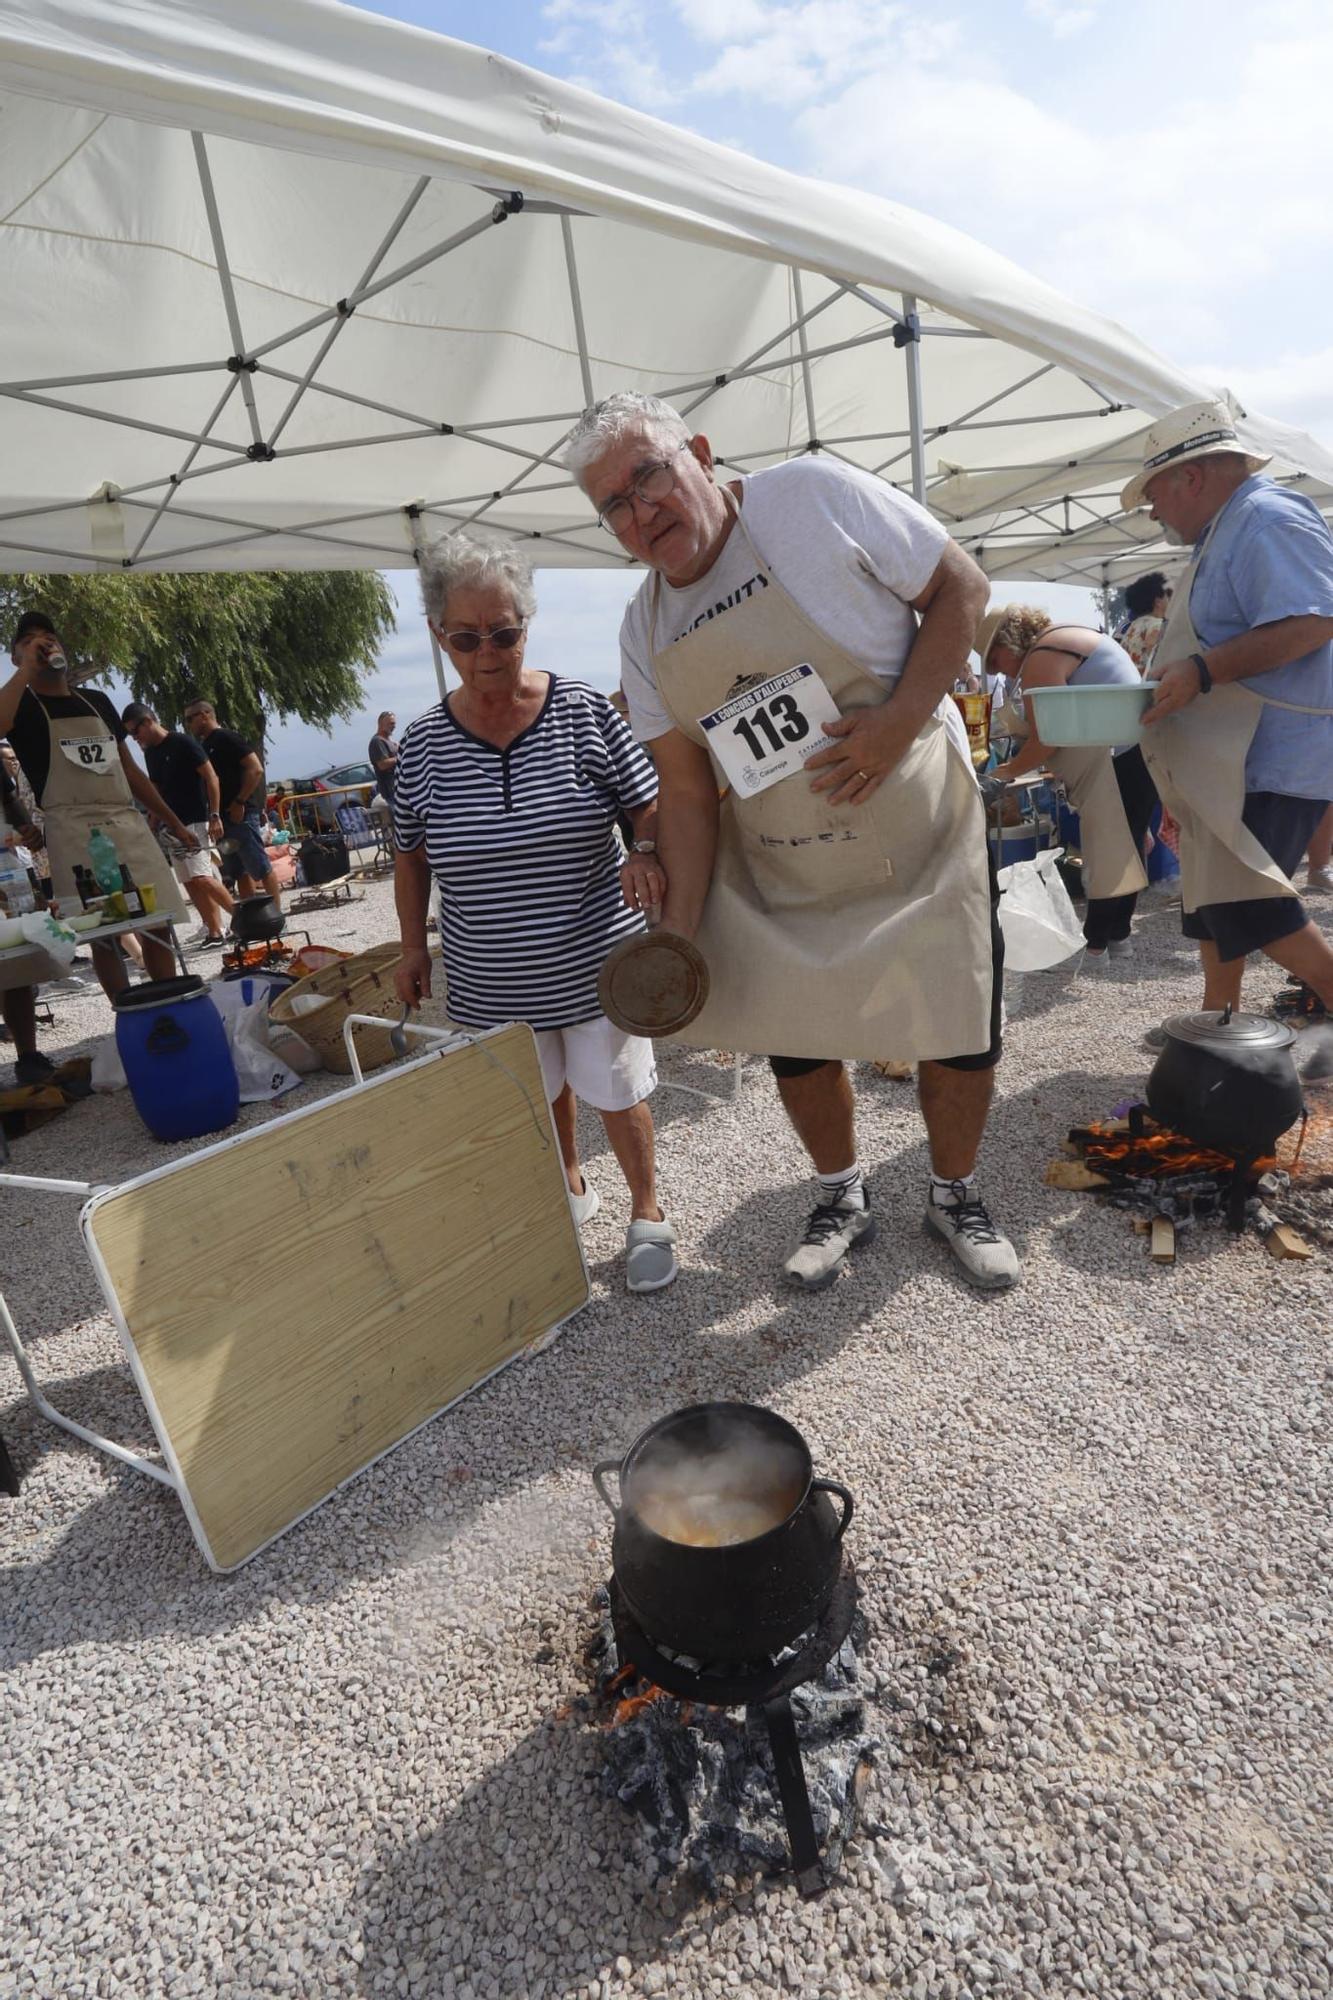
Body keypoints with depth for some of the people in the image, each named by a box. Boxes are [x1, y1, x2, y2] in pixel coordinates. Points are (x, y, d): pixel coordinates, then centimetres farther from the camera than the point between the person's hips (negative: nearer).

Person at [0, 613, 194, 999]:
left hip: (128, 824, 5)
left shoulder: (97, 700, 20)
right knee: (103, 934, -6)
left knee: (157, 924, 0)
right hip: (74, 831, -5)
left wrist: (172, 820, 19)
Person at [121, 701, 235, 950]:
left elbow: (210, 776, -11)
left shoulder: (182, 743, -9)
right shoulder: (150, 753, 14)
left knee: (201, 878, -19)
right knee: (190, 883, 4)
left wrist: (215, 815, -18)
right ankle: (214, 933, 7)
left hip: (196, 822, -8)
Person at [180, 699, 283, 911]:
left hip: (240, 814, -9)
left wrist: (239, 802, -18)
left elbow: (256, 769, -17)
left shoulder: (227, 739, -8)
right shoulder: (205, 745, 17)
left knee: (261, 868, -6)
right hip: (222, 817, 9)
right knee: (241, 872, 10)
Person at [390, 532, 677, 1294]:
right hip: (489, 982, 2)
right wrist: (414, 946, 10)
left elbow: (651, 807, -3)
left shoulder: (585, 712, -8)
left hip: (593, 964, -2)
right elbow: (411, 852, 9)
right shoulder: (425, 742, -3)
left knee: (617, 1094, 9)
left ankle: (648, 1212, 32)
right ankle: (570, 1189, 46)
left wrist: (647, 854, -24)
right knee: (537, 1097, 19)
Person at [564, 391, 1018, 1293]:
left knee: (961, 1036, 4)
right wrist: (679, 926, -7)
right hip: (774, 876, 3)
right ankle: (843, 1198, 36)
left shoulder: (813, 496, -11)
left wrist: (901, 721, -20)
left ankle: (956, 1195, 32)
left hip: (921, 841, -3)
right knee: (796, 1041, 9)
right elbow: (685, 789, 0)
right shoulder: (644, 631, 0)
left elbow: (961, 584, -7)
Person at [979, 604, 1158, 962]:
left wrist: (1010, 770, 1)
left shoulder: (1041, 659, -12)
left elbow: (1045, 739, -14)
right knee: (1124, 848, 13)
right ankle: (1118, 934, 19)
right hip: (1143, 747, 10)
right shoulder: (1069, 636, 20)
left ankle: (1096, 942, 1)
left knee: (1108, 852, -5)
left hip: (1121, 757, -10)